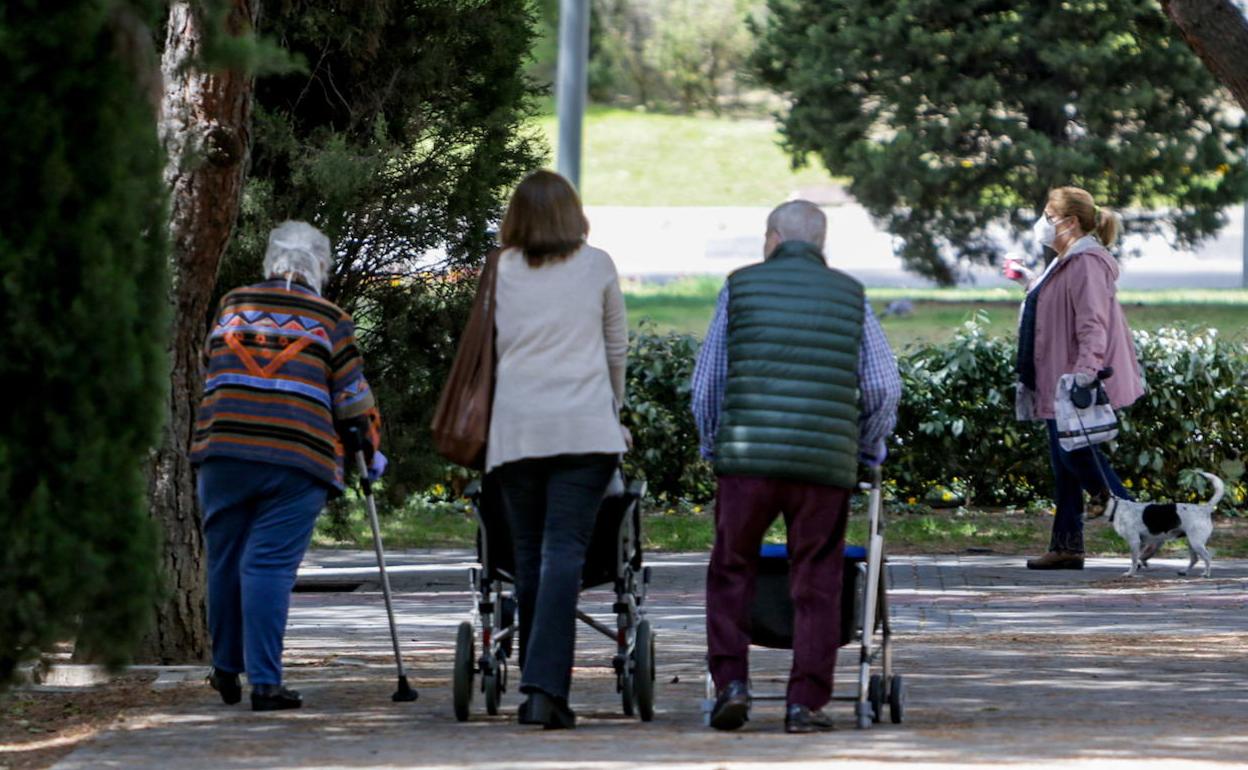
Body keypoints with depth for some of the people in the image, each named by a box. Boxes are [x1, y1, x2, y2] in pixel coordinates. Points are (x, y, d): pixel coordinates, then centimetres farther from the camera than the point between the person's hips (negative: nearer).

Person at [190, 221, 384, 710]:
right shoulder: (329, 320, 6)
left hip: (223, 450, 3)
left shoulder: (231, 306, 14)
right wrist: (370, 449, 23)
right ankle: (264, 682, -10)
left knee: (225, 561, 12)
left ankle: (226, 670, 23)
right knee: (271, 565, -6)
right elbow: (351, 395, 8)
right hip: (298, 460, -3)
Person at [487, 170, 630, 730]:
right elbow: (617, 349, 15)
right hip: (584, 428, -1)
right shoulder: (597, 267, 7)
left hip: (514, 427, 1)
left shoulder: (500, 271, 8)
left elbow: (487, 349, 13)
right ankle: (546, 688, -20)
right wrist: (613, 412, 30)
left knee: (529, 557, 8)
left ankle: (536, 688, 9)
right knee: (564, 553, -8)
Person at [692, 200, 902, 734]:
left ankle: (730, 682, 1)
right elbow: (884, 388, 7)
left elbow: (706, 385, 10)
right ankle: (806, 703, 3)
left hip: (748, 457, -1)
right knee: (816, 585, 6)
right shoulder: (850, 295, 11)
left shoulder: (741, 287, 9)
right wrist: (866, 452, 20)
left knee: (731, 574, 13)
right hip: (826, 464, 1)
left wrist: (714, 447, 23)